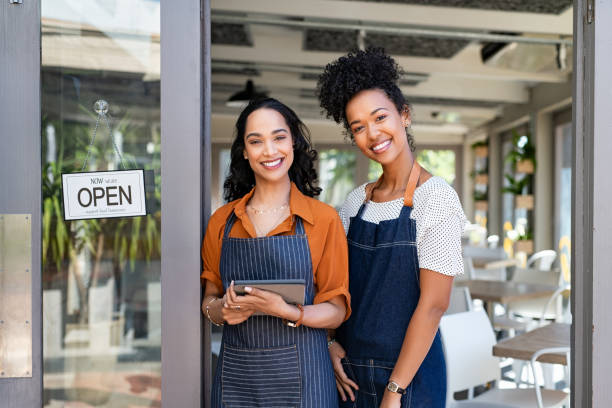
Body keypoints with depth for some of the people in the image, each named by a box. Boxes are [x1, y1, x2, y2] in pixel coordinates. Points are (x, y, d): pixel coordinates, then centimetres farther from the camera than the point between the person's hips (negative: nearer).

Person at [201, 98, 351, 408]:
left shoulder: (324, 219, -5)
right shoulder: (222, 220, 3)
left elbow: (336, 310, -5)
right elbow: (210, 297, 11)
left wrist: (284, 310, -22)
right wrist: (220, 310, -11)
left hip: (300, 374, -2)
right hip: (235, 373, 3)